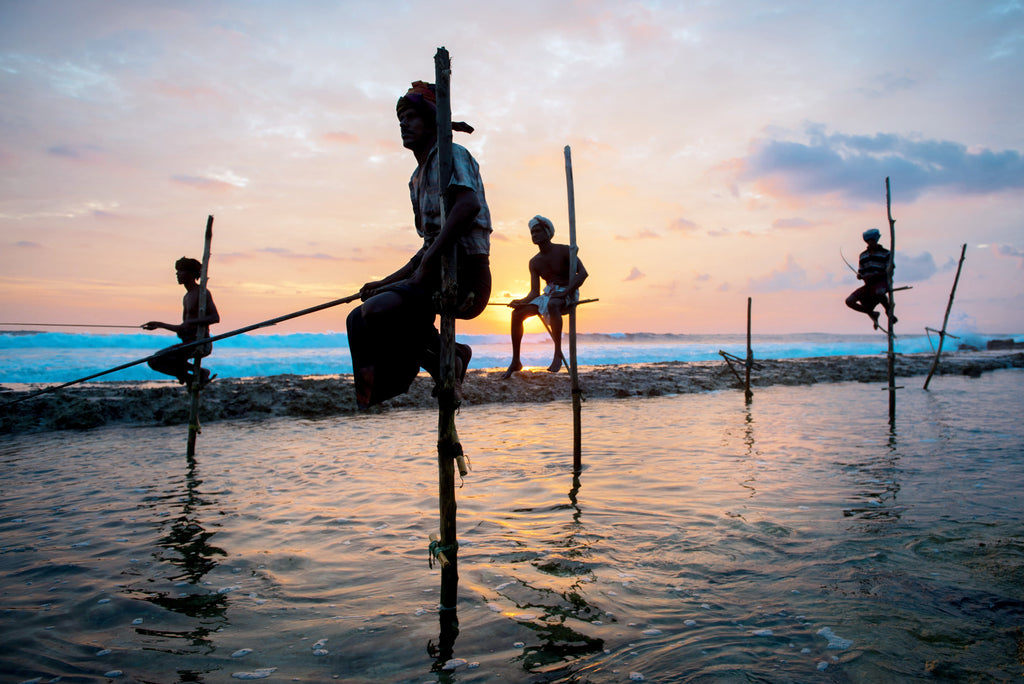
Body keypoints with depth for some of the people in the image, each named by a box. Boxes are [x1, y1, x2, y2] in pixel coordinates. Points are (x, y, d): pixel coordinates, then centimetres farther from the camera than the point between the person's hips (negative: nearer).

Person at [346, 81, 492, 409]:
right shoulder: (418, 178, 23)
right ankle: (448, 355, 6)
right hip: (439, 276, 10)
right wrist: (385, 283, 20)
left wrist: (428, 265, -25)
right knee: (360, 318, 11)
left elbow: (468, 204, -26)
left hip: (464, 276, -10)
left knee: (374, 312, -27)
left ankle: (444, 359, -6)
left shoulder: (451, 154, -4)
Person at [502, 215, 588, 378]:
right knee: (517, 313, -13)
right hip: (548, 294, 6)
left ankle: (558, 353, -36)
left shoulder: (564, 251, -7)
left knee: (552, 304, -42)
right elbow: (534, 292, 3)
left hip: (568, 293, -6)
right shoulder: (534, 262, 8)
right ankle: (515, 361, -8)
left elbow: (583, 273, -17)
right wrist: (522, 301, -19)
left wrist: (565, 292, -29)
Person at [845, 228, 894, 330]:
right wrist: (860, 276, -8)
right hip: (868, 285, 5)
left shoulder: (885, 253, 1)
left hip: (881, 282, -5)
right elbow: (860, 273, 17)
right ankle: (872, 314, 8)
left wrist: (874, 275, -20)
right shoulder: (863, 255, 14)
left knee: (879, 293, -42)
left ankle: (888, 311, -9)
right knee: (849, 301, -15)